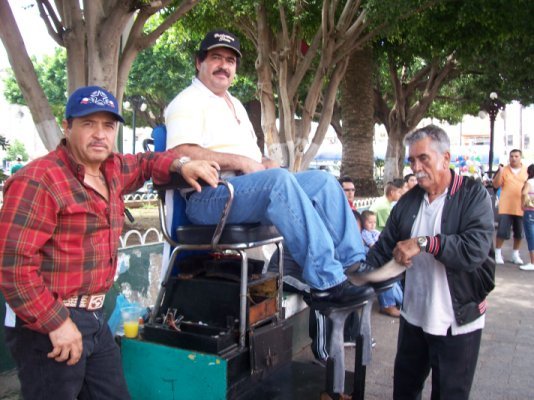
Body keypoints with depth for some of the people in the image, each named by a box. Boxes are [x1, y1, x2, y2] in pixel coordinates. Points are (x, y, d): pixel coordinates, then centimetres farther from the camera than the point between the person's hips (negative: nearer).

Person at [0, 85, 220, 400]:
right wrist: (56, 323, -23)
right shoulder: (38, 181, -17)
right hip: (48, 324, -8)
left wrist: (181, 166, 7)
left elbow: (144, 163, 28)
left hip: (94, 318, 8)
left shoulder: (111, 170, 7)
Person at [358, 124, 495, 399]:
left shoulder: (474, 196, -11)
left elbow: (475, 249, -25)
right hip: (414, 315, 5)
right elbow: (384, 246, 6)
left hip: (457, 322, -5)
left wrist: (424, 242, -31)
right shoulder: (408, 201, 4)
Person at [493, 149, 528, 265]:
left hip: (521, 207, 2)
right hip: (506, 207, -2)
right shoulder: (504, 170, 1)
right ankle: (498, 253, 11)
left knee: (519, 233, 9)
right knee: (502, 232, -3)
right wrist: (499, 172, -17)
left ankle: (515, 254, 24)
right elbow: (496, 185, -5)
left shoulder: (527, 170, 7)